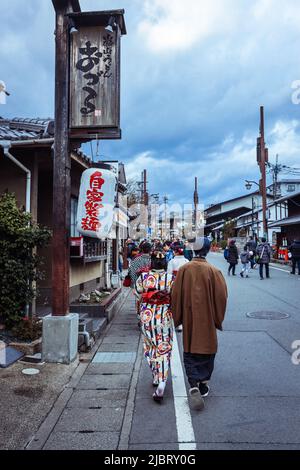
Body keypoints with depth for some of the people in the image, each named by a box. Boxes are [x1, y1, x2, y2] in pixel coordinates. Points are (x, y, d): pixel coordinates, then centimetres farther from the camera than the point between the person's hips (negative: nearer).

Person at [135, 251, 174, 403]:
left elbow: (138, 294, 3)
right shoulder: (171, 278, -10)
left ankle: (155, 377, 34)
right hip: (165, 317, -1)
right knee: (164, 350, 6)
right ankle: (161, 383, -5)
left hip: (147, 317, 2)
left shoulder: (143, 277, -6)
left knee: (150, 347, 21)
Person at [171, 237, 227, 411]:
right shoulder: (213, 271, -12)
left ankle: (194, 385, -5)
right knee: (207, 350, 17)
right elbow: (221, 296, -8)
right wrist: (218, 319, 5)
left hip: (189, 319, 1)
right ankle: (203, 385, 27)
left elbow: (176, 295, -3)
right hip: (207, 319, -1)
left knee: (190, 353, 12)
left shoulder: (184, 269, -7)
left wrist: (177, 319, 9)